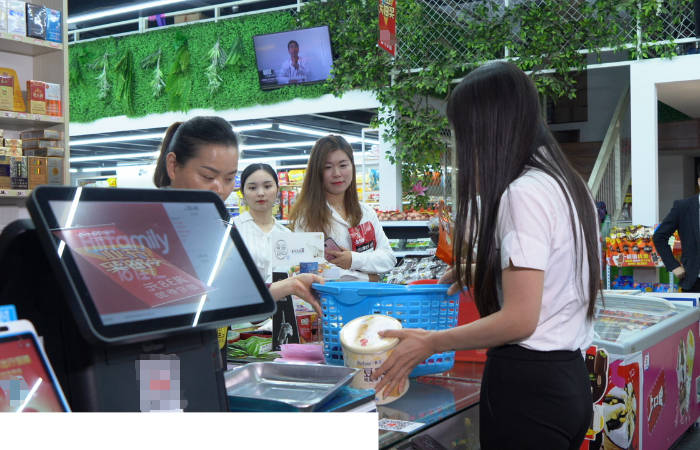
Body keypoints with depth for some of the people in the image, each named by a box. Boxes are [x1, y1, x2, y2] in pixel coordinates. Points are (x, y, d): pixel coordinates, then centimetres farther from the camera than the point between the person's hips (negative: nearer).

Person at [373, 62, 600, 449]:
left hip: (526, 387, -9)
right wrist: (480, 270, 21)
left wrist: (428, 343, -11)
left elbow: (518, 320, -20)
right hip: (569, 380, 9)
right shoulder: (568, 185, 10)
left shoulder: (524, 194, -18)